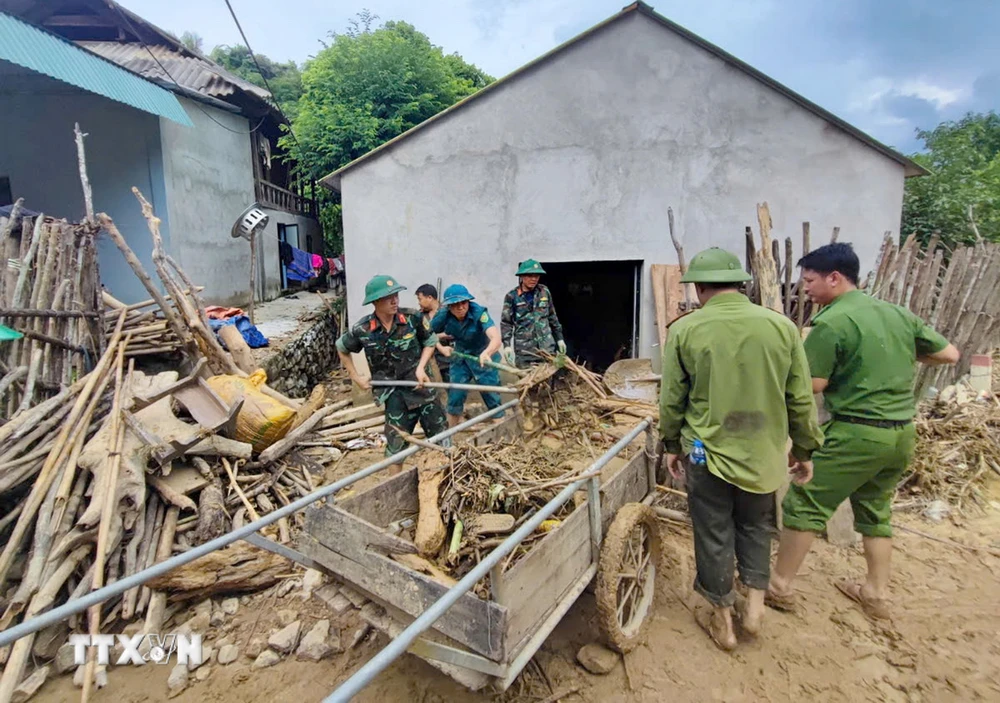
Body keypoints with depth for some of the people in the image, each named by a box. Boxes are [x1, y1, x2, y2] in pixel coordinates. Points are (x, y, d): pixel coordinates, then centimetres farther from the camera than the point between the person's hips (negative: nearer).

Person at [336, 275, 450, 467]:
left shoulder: (412, 318, -12)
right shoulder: (362, 329, -11)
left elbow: (430, 341, 5)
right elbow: (342, 348, 10)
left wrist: (421, 367, -9)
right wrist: (356, 377, 9)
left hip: (420, 385, 1)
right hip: (394, 393, 0)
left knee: (440, 433, 8)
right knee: (396, 440, 9)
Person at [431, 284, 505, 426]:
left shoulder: (479, 312, -29)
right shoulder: (443, 316, -18)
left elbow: (496, 338, -45)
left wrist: (486, 353, -62)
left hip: (482, 358, -3)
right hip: (460, 358, 3)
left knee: (493, 398, -4)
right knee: (454, 398, 7)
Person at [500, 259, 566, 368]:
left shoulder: (544, 292, 6)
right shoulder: (512, 296, -4)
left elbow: (553, 317, 14)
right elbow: (506, 323, -4)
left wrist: (559, 338, 13)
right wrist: (507, 345, -14)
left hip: (547, 347, 3)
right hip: (524, 349, -3)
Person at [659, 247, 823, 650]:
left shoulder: (684, 330, -12)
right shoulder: (781, 326, -6)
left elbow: (672, 399, -4)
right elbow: (801, 400, 1)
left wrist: (672, 444, 10)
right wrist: (804, 449, 14)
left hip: (707, 452, -2)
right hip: (765, 452, 2)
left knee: (714, 535, 14)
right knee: (756, 528, 25)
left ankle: (722, 621, 30)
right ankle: (755, 606, 31)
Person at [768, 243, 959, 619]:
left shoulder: (831, 323, -15)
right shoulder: (898, 313, 8)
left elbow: (811, 384, -16)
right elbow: (950, 354, 16)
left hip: (857, 432, -8)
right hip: (902, 432, 8)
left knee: (804, 504, 3)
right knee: (876, 510, 22)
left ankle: (779, 587, 13)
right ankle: (877, 594, 32)